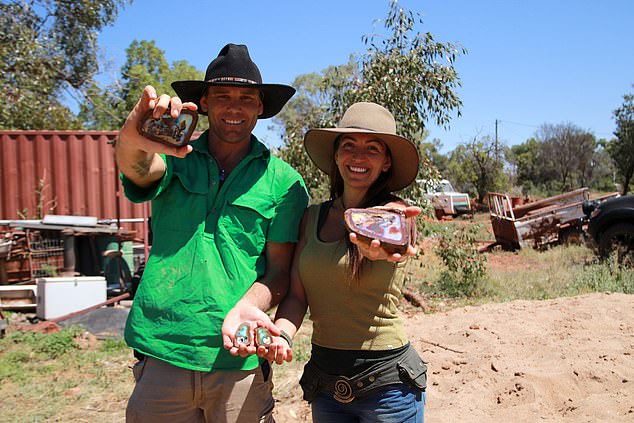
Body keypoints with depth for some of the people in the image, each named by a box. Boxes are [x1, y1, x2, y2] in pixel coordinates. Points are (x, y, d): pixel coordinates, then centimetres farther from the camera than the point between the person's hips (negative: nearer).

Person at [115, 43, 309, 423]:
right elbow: (139, 169, -20)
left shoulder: (283, 182, 0)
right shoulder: (174, 156, 2)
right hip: (160, 352, 1)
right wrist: (132, 140, -43)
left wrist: (244, 310, -21)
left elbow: (279, 271, -1)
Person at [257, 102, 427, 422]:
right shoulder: (312, 216, 2)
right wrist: (281, 334, -22)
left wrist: (375, 238, -57)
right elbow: (297, 295, -1)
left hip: (387, 381, -4)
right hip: (325, 381, 4)